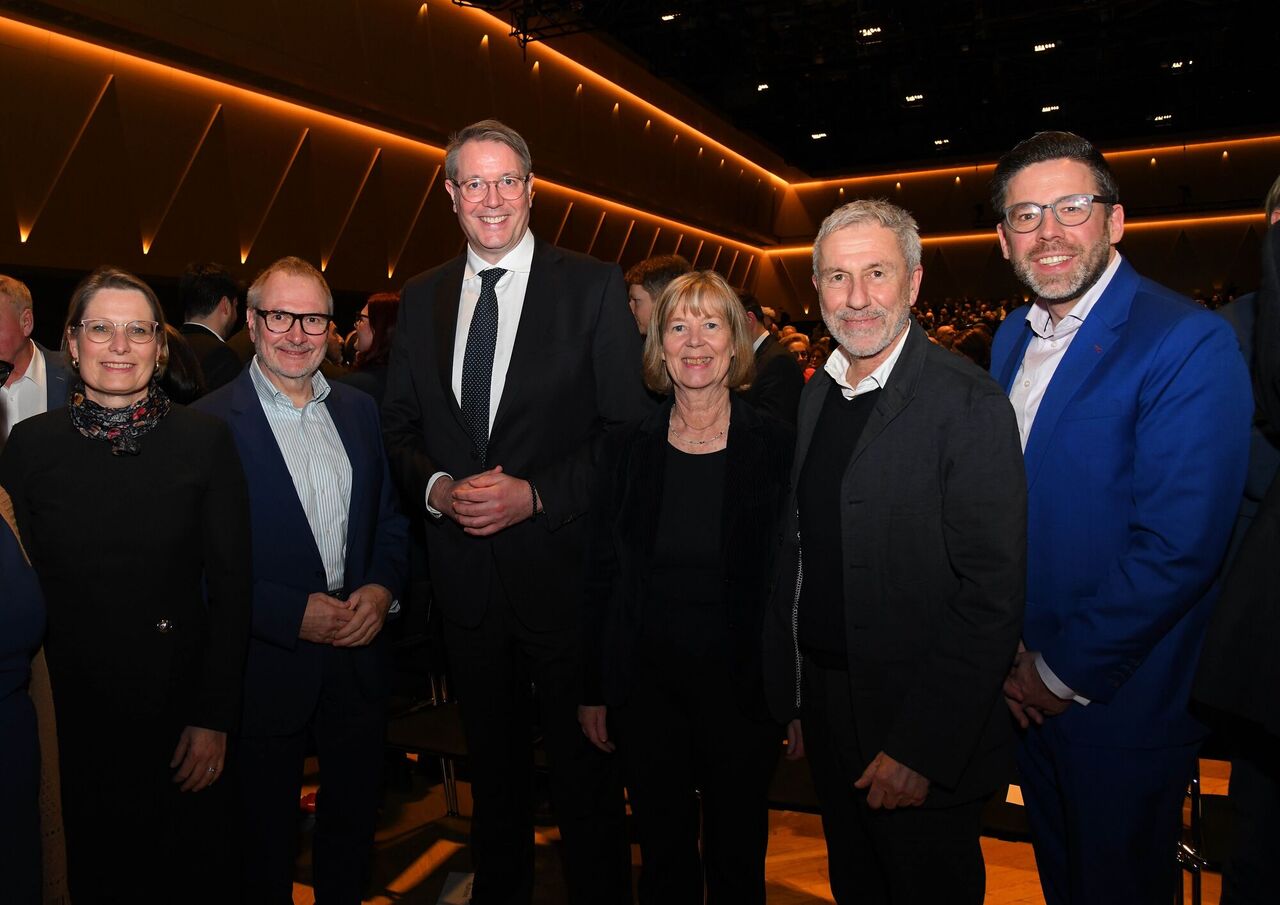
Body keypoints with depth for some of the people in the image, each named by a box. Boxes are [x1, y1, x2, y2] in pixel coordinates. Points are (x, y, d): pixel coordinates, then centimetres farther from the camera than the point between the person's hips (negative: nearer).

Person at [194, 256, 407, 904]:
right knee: (266, 834, 17)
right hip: (267, 664, -4)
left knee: (354, 819, 22)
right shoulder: (209, 424, -11)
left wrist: (382, 588, -7)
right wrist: (293, 614, -19)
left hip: (358, 654, 5)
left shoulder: (359, 410, 5)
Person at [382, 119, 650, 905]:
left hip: (564, 570, -4)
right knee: (493, 763, 23)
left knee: (586, 770, 11)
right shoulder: (421, 298, 7)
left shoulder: (593, 287, -7)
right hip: (466, 574, 4)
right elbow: (400, 428, 10)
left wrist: (535, 494, -19)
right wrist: (435, 486, -10)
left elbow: (631, 431, -10)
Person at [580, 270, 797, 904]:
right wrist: (593, 689, 4)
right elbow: (601, 576, 4)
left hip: (743, 685, -1)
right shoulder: (627, 448, -1)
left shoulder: (778, 448, -6)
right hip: (645, 684, 2)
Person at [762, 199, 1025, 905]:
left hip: (927, 742, -6)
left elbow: (991, 596, -20)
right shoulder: (816, 394, 5)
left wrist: (920, 747, -21)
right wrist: (791, 690, 7)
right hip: (825, 710, 6)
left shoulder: (970, 405, -17)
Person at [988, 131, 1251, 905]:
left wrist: (1066, 672, -17)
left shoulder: (1188, 342, -19)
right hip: (1027, 689, 6)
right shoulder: (1012, 340, 5)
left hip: (1121, 697, -6)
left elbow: (1176, 549, -25)